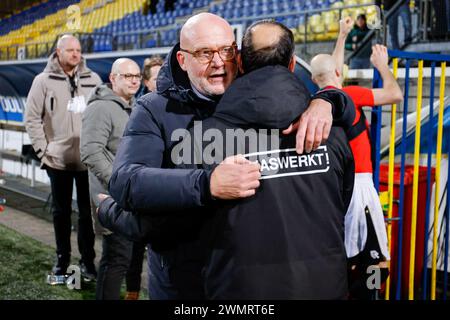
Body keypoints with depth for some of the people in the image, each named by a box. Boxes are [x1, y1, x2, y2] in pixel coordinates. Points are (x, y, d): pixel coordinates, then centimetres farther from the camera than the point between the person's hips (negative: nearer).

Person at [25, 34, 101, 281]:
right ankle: (62, 258, 24)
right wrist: (42, 149, -5)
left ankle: (87, 259, 17)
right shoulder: (44, 80, -1)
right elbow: (32, 117, 0)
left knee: (87, 211, 7)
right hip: (58, 159, -1)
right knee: (61, 211, 11)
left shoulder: (93, 79, 3)